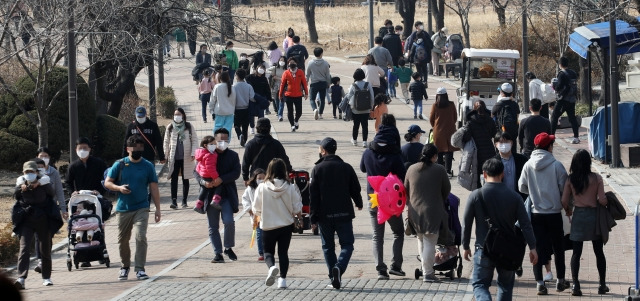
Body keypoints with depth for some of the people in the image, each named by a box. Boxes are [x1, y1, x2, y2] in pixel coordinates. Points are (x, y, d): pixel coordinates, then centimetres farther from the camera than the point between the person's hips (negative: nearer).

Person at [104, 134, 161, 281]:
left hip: (141, 208, -1)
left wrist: (158, 208, 1)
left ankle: (140, 269, -14)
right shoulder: (120, 165, 2)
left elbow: (154, 188, 6)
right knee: (122, 240, 9)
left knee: (141, 236, -17)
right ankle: (125, 267, 28)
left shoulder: (148, 166, 3)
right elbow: (107, 183, 5)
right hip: (123, 209, 1)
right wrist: (119, 188, -15)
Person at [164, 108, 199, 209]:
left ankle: (184, 201, 14)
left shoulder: (189, 127, 2)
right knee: (174, 179, -7)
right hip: (174, 158, 0)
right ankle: (174, 201, -10)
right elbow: (166, 142, 10)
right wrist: (166, 155, 6)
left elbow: (194, 140, 3)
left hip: (186, 158, 0)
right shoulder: (170, 127, 5)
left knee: (185, 179, 7)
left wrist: (193, 153, -7)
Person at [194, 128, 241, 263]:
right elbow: (196, 171, 4)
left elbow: (236, 173, -3)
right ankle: (218, 253, 10)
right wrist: (203, 181, -16)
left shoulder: (232, 156, 7)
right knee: (213, 226, 3)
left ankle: (228, 248, 6)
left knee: (229, 221, -15)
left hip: (227, 195, -1)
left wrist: (222, 179, -18)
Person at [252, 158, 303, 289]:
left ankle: (271, 266, -18)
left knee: (268, 251, 12)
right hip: (286, 224, 1)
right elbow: (296, 208, -5)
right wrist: (299, 215, 17)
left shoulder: (262, 188, -12)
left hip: (268, 226, -1)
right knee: (283, 252, 13)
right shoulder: (290, 188, -10)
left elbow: (256, 209, -5)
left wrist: (258, 215, 17)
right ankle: (283, 279, 5)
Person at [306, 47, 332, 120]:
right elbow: (328, 75, 1)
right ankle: (320, 114, 16)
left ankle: (315, 109, -22)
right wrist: (328, 84, 15)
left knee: (312, 99, 5)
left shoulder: (310, 63, -8)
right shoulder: (325, 63, -7)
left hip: (314, 84, -1)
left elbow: (307, 75, 1)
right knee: (322, 99, 14)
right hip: (323, 83, 1)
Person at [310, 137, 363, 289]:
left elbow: (313, 195, -5)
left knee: (328, 247, 10)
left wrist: (313, 218, -1)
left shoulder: (317, 169, -3)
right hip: (344, 214, 1)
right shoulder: (346, 167, 2)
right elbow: (355, 189, 8)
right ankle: (339, 267, -21)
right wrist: (359, 203, 30)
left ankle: (334, 278, 5)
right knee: (347, 244, 6)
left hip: (324, 215, 0)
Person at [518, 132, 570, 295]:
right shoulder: (556, 165, -13)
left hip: (536, 213, 1)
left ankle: (540, 283, 0)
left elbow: (522, 187, 1)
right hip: (554, 212, -1)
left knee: (538, 247, 5)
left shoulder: (528, 165, -6)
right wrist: (563, 202, 11)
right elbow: (564, 188, -9)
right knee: (558, 247, 13)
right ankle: (560, 280, 22)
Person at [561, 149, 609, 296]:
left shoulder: (570, 179, -6)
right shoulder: (596, 178, -10)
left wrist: (568, 211, 17)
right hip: (594, 215, 0)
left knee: (576, 252, 4)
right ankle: (602, 284, 18)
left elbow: (564, 201, -3)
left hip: (578, 216, 0)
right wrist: (607, 201, 11)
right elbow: (602, 200, -12)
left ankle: (575, 285, -4)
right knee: (599, 252, 12)